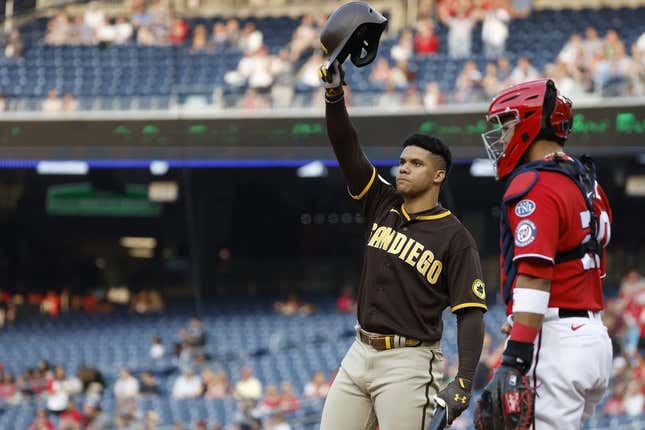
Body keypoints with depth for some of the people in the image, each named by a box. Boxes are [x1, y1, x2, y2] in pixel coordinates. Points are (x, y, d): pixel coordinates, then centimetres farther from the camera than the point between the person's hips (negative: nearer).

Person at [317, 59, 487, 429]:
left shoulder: (455, 238, -7)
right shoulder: (383, 206, 10)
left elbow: (471, 313, -12)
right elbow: (346, 148, 2)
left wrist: (463, 384, -22)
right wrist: (334, 93, -13)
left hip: (410, 363, -7)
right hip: (361, 354, 7)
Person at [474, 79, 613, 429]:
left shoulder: (534, 187, -12)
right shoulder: (586, 183, 18)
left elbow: (534, 277, -22)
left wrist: (514, 362, -25)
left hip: (554, 344, -10)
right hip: (594, 338, 10)